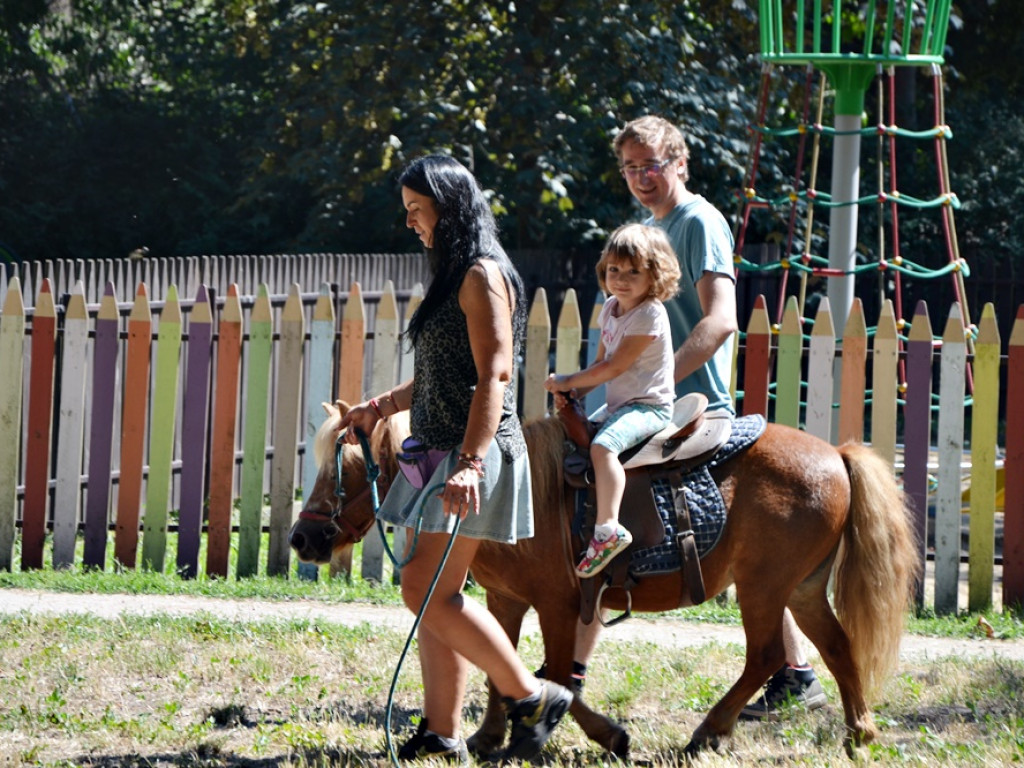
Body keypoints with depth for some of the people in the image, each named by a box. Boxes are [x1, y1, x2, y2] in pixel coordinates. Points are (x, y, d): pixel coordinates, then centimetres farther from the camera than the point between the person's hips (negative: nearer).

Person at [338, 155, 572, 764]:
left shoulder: (482, 276, -11)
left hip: (476, 451, -10)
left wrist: (470, 462, -28)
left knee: (428, 591, -14)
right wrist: (381, 408, 17)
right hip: (440, 452, 10)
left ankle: (532, 697, -5)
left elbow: (493, 376, -20)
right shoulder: (452, 277, 19)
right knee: (434, 598, 8)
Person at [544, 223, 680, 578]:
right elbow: (600, 363, 15)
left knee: (603, 445, -32)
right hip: (617, 404, 10)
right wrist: (572, 391, -3)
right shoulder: (611, 309, 10)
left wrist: (568, 381, -13)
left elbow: (615, 366, -21)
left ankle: (608, 528, -39)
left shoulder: (650, 315, -18)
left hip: (649, 407, -10)